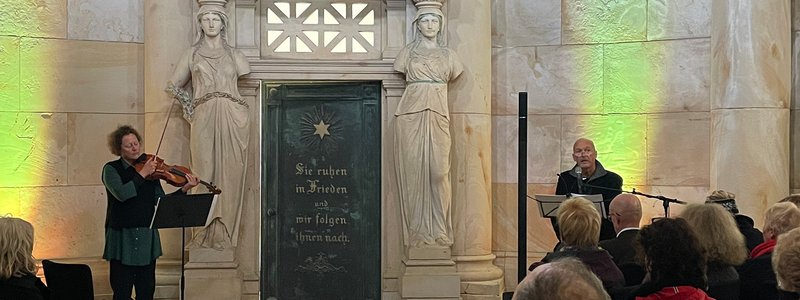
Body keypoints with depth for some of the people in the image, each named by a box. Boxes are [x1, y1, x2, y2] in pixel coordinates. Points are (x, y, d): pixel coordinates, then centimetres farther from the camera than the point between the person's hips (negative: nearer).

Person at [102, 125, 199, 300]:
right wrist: (142, 174, -18)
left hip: (146, 236, 4)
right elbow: (121, 194, -21)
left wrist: (184, 189, -9)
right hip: (122, 237, -4)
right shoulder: (111, 169, -1)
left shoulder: (149, 169, 9)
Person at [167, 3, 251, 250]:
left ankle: (223, 235, -1)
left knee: (229, 175, -4)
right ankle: (204, 234, -3)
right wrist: (188, 104, 5)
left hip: (233, 118, 1)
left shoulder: (234, 54, 15)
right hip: (204, 119, 0)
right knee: (205, 174, -6)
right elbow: (173, 86, 19)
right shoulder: (192, 54, 14)